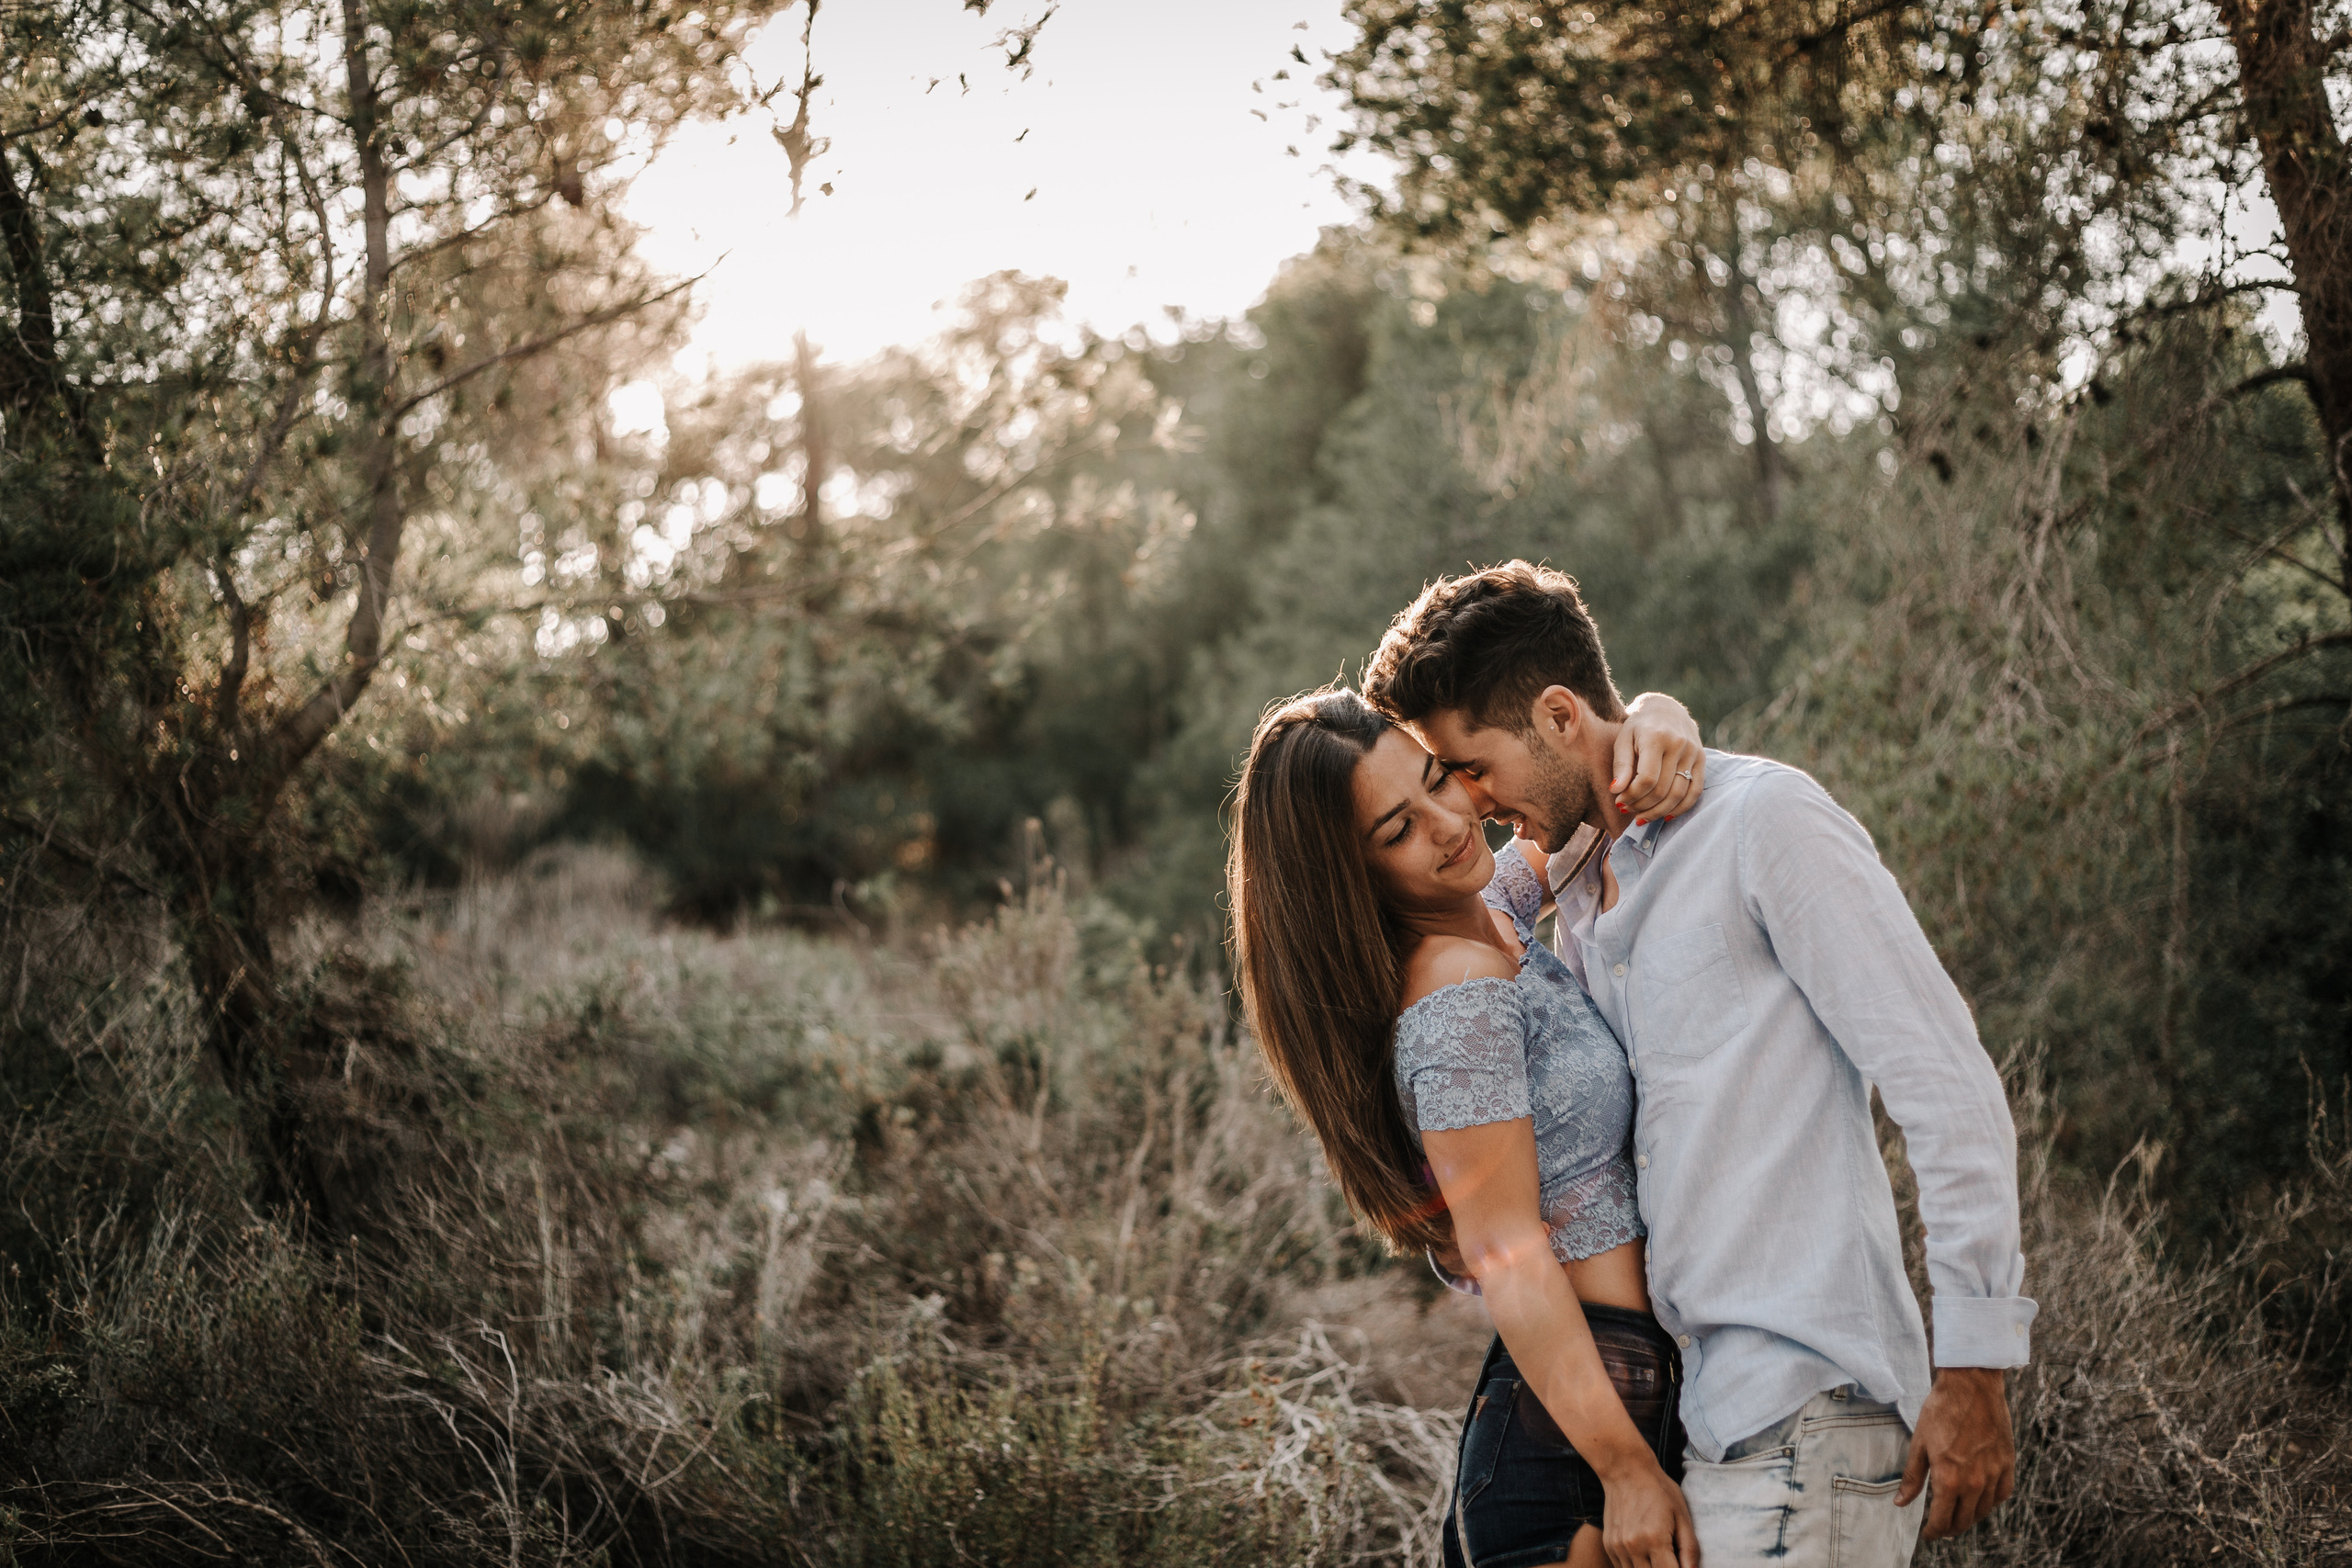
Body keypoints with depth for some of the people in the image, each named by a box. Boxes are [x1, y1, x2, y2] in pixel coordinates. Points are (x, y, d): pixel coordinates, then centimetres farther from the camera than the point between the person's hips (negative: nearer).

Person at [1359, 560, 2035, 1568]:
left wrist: (1974, 1369, -15)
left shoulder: (1762, 822, -8)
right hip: (1699, 1406, 8)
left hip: (1806, 1410, -8)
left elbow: (1951, 1092, -13)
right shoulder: (1573, 896, 18)